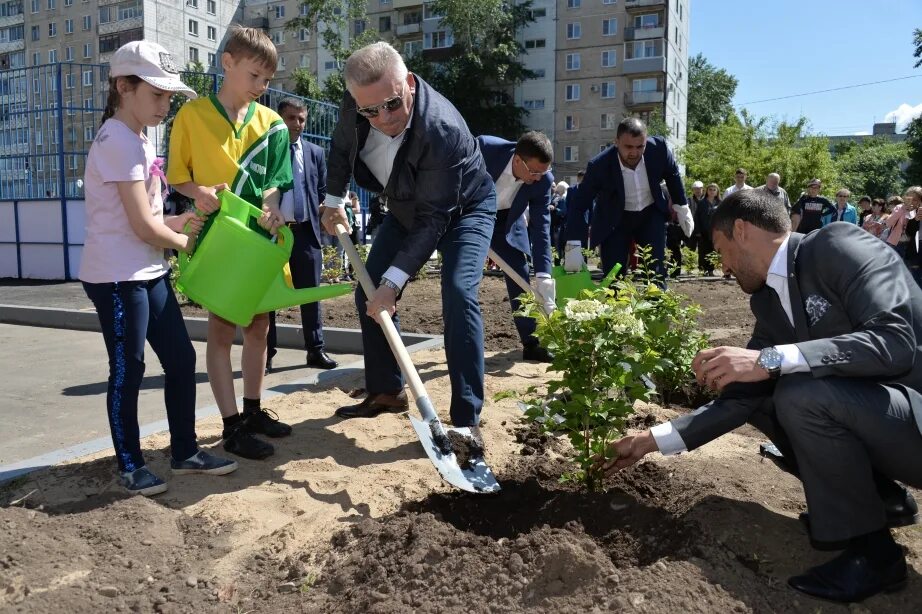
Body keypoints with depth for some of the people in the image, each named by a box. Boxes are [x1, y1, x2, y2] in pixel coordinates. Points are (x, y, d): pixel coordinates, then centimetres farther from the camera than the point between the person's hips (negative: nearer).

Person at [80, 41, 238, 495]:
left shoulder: (138, 140, 14)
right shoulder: (119, 140, -16)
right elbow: (142, 226, -18)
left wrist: (173, 224, 3)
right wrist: (186, 242, -2)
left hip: (149, 272, 9)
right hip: (117, 277, -9)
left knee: (181, 359, 10)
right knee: (128, 370, 2)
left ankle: (185, 452, 23)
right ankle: (130, 466, 17)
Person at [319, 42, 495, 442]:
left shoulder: (441, 128, -39)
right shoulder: (355, 103, -20)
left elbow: (434, 218, -36)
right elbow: (341, 146, 4)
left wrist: (393, 282, -38)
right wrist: (333, 200, -1)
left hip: (462, 207, -6)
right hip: (407, 206, 7)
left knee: (458, 295, -26)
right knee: (368, 293, 4)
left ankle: (467, 418, -18)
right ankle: (386, 391, 20)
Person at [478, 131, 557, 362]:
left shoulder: (543, 180, -24)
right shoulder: (484, 148, -34)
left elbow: (541, 227, -21)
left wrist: (544, 275, -27)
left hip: (506, 221, 3)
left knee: (520, 279, 1)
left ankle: (531, 343, 10)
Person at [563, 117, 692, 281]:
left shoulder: (658, 147, -21)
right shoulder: (599, 166, -27)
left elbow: (672, 175, 1)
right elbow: (578, 205, -23)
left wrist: (682, 207, 6)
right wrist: (573, 246, -32)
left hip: (651, 214, 2)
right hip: (615, 220, -2)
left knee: (656, 271, -5)